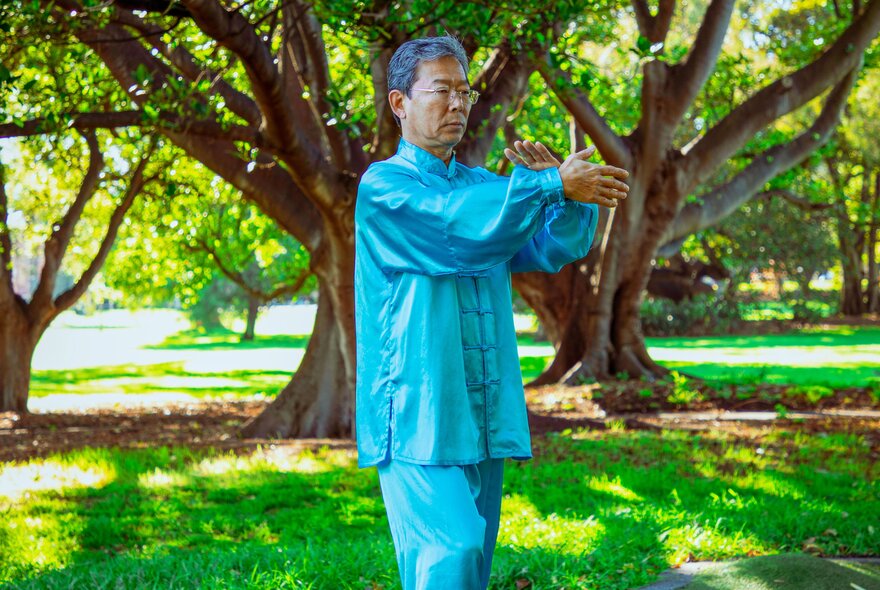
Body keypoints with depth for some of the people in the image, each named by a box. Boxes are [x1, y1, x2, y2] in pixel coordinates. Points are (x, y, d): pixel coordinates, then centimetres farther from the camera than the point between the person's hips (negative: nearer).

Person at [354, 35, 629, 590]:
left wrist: (563, 190, -15)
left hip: (484, 415, 7)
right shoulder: (384, 186, -2)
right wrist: (550, 186, -24)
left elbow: (557, 247, 4)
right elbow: (456, 222, -21)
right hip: (417, 414, -7)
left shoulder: (484, 185, 18)